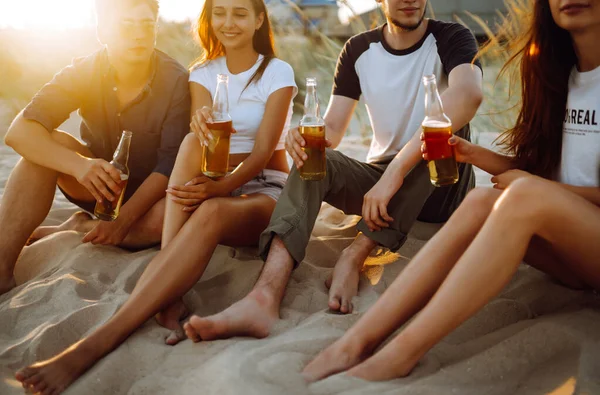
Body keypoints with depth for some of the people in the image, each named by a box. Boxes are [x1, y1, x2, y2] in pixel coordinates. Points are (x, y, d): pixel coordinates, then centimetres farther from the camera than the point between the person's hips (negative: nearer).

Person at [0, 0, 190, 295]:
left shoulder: (177, 80, -18)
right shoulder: (83, 73, -12)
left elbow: (171, 164, -20)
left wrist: (124, 220, -31)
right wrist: (78, 164, -43)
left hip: (150, 192, -2)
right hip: (97, 186, 2)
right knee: (48, 143, -25)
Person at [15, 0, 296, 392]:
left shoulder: (277, 72, -3)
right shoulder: (203, 73, 8)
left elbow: (263, 152, -13)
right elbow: (199, 146, -9)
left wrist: (219, 187, -33)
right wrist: (202, 126, -36)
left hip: (266, 191, -3)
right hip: (216, 185, 3)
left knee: (210, 214, -38)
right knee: (191, 141, -31)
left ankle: (94, 345, -50)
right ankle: (168, 298, -42)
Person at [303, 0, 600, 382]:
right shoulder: (557, 72, 9)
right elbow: (537, 167, 11)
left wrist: (539, 186, -14)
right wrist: (475, 155, -4)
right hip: (569, 250, 6)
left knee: (527, 195, -31)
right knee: (481, 202, -20)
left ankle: (399, 355, -35)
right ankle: (357, 340, -30)